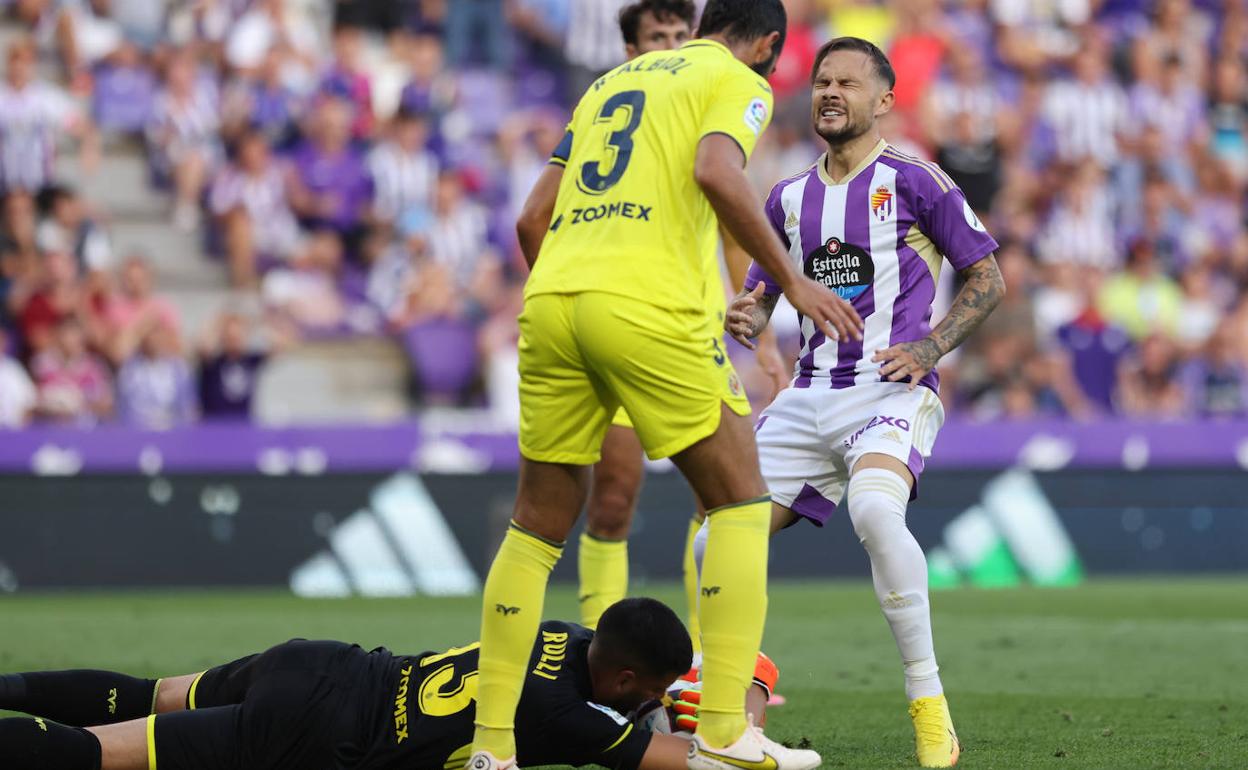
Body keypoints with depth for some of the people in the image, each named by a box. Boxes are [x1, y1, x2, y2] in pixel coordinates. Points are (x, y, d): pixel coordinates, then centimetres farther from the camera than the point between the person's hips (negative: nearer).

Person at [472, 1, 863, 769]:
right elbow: (715, 172, -12)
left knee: (539, 524, 13)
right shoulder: (738, 80, 9)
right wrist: (792, 280, -7)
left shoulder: (608, 84, 28)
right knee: (741, 502, 6)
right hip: (647, 305, -6)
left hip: (549, 300, 6)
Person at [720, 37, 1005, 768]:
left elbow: (988, 278, 3)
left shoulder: (914, 182, 0)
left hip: (891, 392, -6)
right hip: (808, 398, 6)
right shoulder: (789, 198, 15)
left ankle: (929, 704, -25)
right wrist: (744, 318, -3)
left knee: (874, 509, -36)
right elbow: (762, 296, 22)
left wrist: (930, 347, -11)